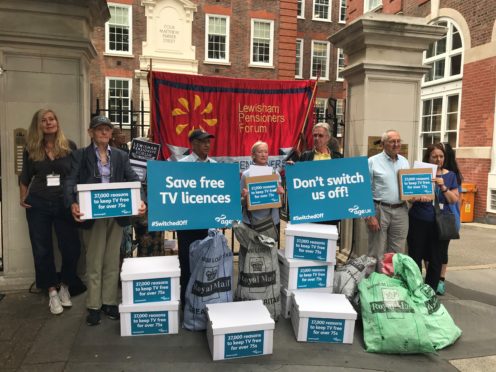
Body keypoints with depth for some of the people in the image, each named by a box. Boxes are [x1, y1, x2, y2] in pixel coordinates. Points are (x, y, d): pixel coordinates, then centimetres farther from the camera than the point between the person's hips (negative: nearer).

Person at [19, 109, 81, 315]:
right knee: (42, 250, 6)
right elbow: (25, 178, 14)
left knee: (72, 248, -2)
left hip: (64, 204, -1)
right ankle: (52, 292, 21)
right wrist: (23, 199, 4)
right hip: (38, 204, 1)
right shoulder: (31, 149, 4)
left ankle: (65, 288, 22)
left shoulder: (69, 146, 0)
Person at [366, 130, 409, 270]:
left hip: (401, 211, 5)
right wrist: (369, 215, -13)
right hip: (379, 210, -5)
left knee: (398, 252, 11)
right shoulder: (373, 162, -4)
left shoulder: (405, 162, 12)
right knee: (377, 253, 3)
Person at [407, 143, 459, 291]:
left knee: (436, 260, 4)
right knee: (415, 257, 2)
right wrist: (417, 197, -19)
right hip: (419, 222, -1)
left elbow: (454, 200, 3)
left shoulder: (450, 175, 8)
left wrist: (443, 187, -13)